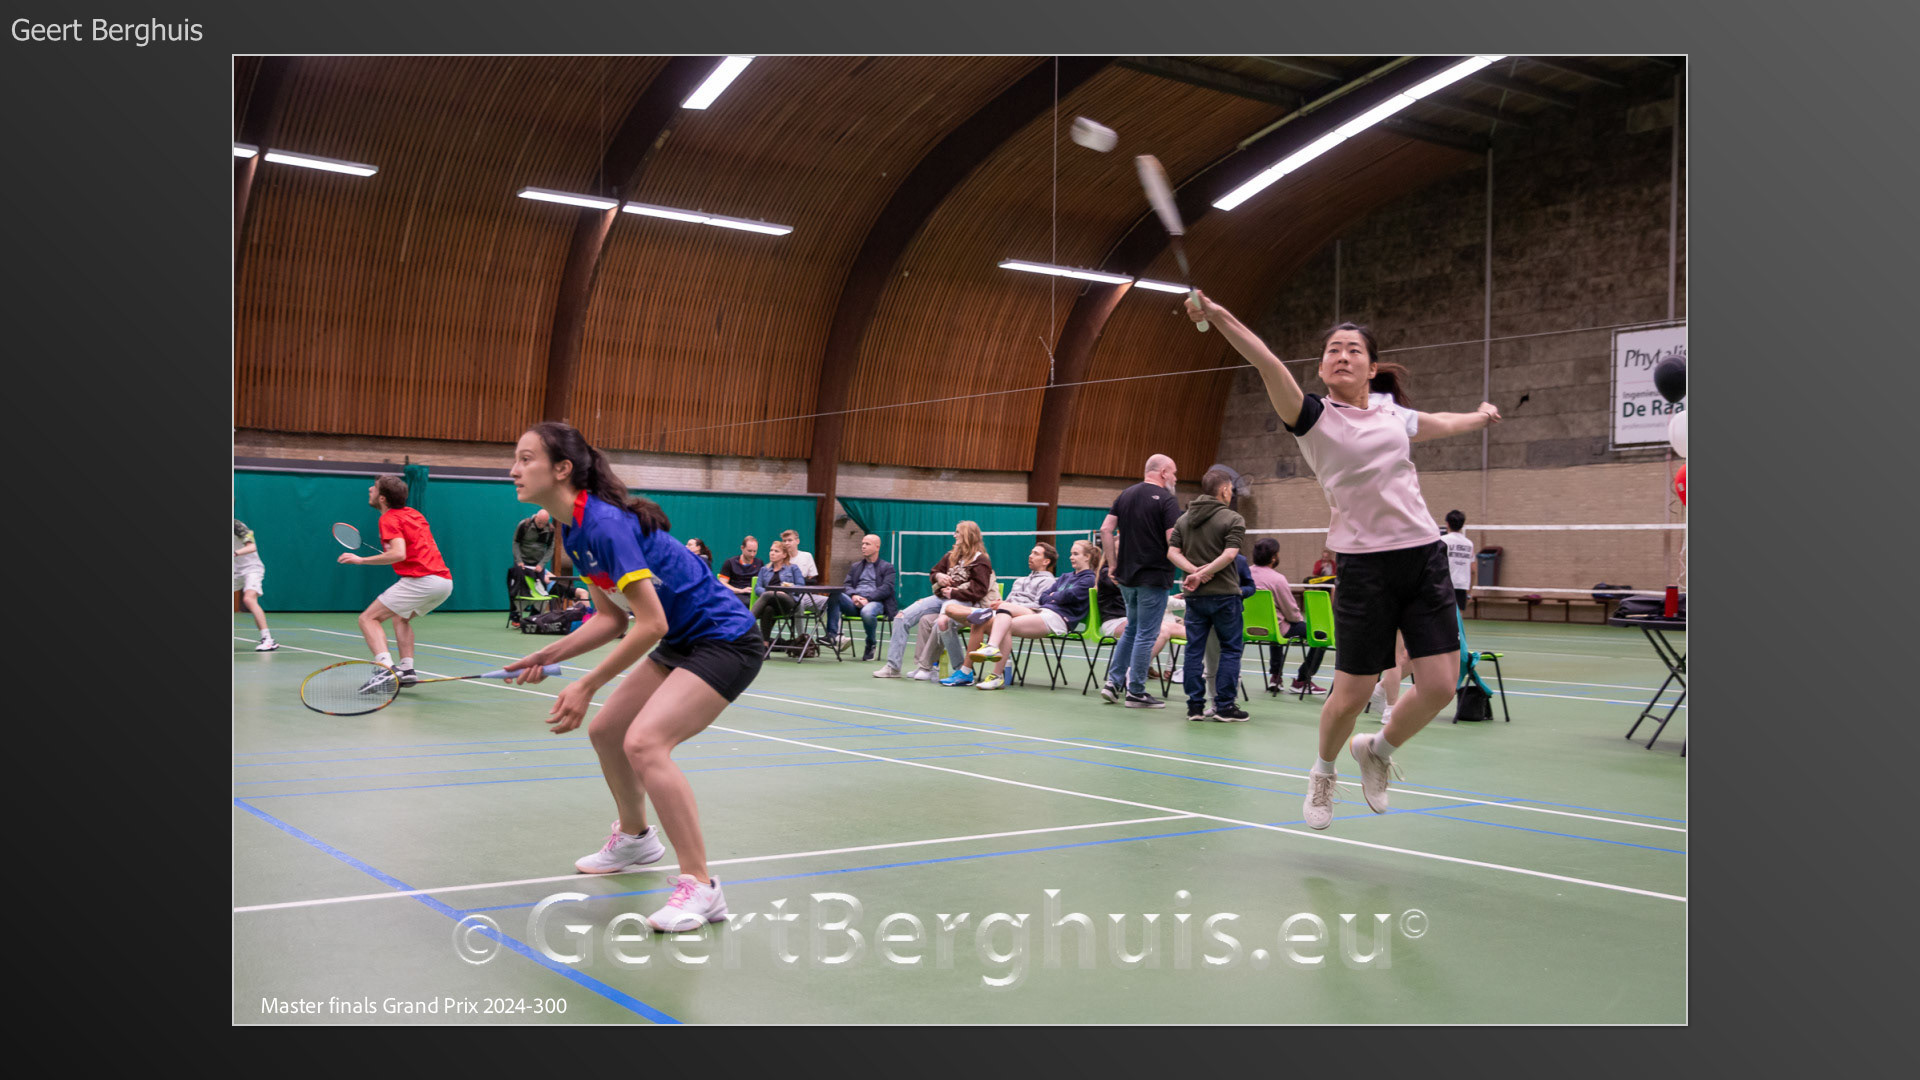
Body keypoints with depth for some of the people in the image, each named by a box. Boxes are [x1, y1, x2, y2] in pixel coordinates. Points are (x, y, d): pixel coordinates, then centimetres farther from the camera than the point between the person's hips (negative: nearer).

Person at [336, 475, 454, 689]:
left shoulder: (389, 519, -4)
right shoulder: (414, 513, 21)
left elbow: (399, 554, -19)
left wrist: (361, 560, -12)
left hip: (420, 580, -9)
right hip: (445, 581, 9)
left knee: (368, 618, -3)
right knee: (401, 618, 30)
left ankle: (386, 667, -24)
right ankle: (406, 670, 18)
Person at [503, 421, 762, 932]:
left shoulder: (606, 524, -25)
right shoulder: (573, 530, 5)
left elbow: (651, 624, -26)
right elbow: (611, 619, 10)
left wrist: (586, 686, -22)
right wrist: (547, 656, 1)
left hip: (726, 642, -10)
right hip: (681, 643, 10)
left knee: (644, 742, -25)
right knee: (606, 730, 18)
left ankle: (701, 888, -17)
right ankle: (634, 837, 44)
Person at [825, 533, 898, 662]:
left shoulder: (887, 567, 13)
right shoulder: (855, 566, 28)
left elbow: (887, 589, -2)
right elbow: (847, 585, 17)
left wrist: (868, 598, -16)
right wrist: (854, 596, -7)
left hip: (875, 602, -4)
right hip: (854, 602, 4)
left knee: (867, 612, -41)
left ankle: (871, 644, -12)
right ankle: (832, 634, -31)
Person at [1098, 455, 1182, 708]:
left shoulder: (1126, 495, 9)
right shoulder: (1166, 500, -11)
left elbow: (1106, 530, 7)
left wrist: (1113, 563, 11)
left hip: (1127, 575, 7)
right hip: (1154, 577, -7)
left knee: (1132, 629, 20)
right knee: (1145, 634, 0)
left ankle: (1113, 681, 17)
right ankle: (1135, 692, 5)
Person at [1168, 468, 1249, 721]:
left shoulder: (1183, 519, 11)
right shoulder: (1233, 519, -5)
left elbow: (1172, 552, 3)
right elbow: (1229, 554, -17)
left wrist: (1195, 571, -7)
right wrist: (1204, 573, -14)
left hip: (1194, 595, 5)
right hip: (1224, 594, -5)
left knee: (1194, 649, 8)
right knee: (1231, 648, 5)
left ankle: (1195, 705, 8)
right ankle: (1224, 706, 3)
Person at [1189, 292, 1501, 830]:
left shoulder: (1394, 413, 12)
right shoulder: (1314, 416, -3)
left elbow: (1442, 424, 35)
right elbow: (1270, 365, -20)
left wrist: (1482, 416, 53)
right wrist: (1221, 318, -35)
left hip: (1424, 558, 4)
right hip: (1363, 565, -4)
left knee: (1439, 686, -4)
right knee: (1354, 690, -1)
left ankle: (1377, 750, 26)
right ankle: (1323, 772, 30)